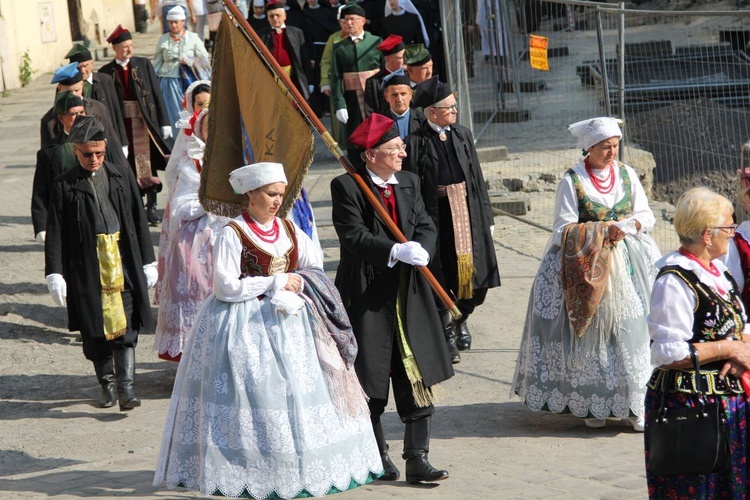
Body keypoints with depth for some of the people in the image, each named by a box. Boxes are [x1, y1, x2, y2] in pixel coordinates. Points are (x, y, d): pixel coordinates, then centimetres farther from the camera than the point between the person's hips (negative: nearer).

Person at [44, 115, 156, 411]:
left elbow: (138, 220, 13)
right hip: (87, 272, -1)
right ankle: (107, 386, 19)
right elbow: (55, 233, 0)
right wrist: (54, 274, -6)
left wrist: (147, 262, 12)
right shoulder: (65, 186, 0)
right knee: (95, 333, 4)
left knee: (126, 330, -6)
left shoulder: (121, 176, 7)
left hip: (124, 268, 1)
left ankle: (126, 387, -5)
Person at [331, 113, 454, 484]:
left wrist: (421, 248, -16)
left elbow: (426, 226, 6)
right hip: (366, 295, -5)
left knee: (418, 378, 1)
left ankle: (417, 459, 5)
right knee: (370, 381, 6)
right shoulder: (346, 187, -9)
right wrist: (396, 251, -28)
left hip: (409, 293, 5)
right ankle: (377, 454, 22)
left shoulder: (409, 183, 10)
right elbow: (353, 235, -18)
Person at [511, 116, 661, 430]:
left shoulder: (627, 175, 7)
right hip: (586, 267, -3)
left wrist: (632, 225, -10)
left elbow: (646, 215, 12)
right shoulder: (572, 181, -6)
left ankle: (635, 404, 4)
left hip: (627, 263, 3)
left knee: (632, 330, -2)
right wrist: (604, 230, -18)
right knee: (591, 332, -2)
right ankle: (593, 404, 8)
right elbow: (564, 230, -9)